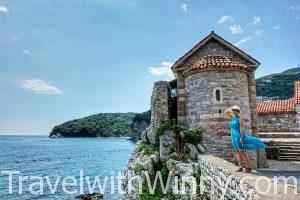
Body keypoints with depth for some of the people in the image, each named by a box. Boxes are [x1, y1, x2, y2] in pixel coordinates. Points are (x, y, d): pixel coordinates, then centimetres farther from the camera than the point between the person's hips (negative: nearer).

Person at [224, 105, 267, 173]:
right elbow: (225, 113, 14)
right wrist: (231, 108, 8)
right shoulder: (232, 118, 12)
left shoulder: (239, 119, -8)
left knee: (243, 152, -6)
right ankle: (240, 167, 12)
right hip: (234, 137, 7)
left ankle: (248, 167, 3)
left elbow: (241, 128, -14)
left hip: (239, 136, -7)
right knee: (238, 153, 7)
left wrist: (241, 137, -21)